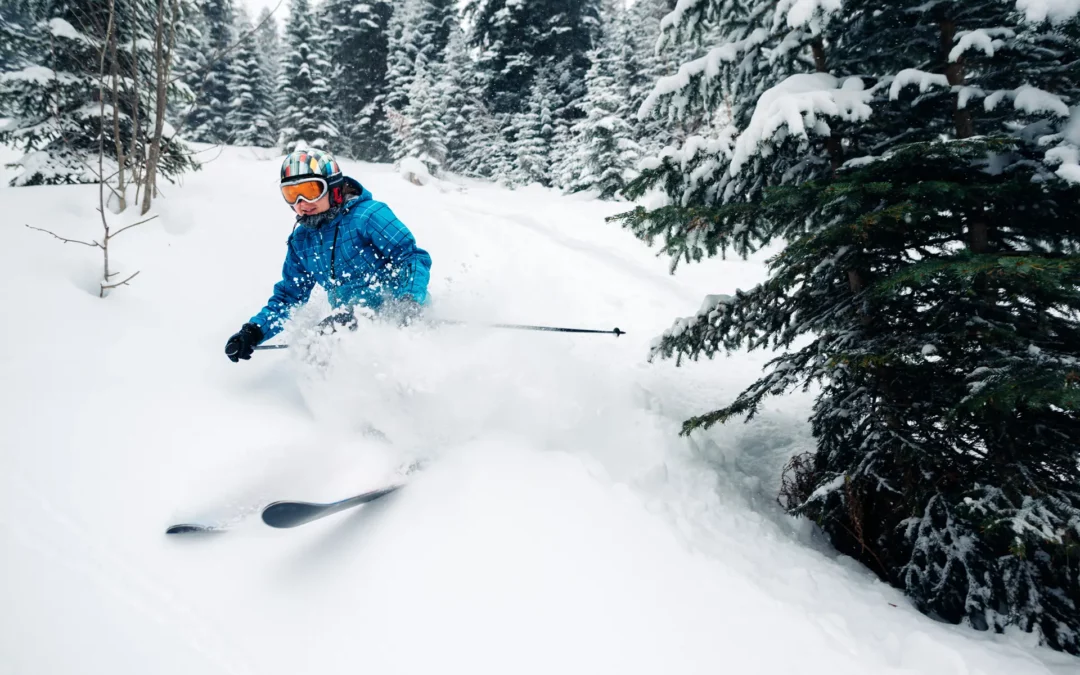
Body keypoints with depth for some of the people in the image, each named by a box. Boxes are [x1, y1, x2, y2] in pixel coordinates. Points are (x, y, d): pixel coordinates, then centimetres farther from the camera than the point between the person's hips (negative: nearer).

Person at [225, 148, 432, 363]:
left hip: (395, 313, -6)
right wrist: (254, 331, 4)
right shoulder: (300, 241, 10)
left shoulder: (367, 216, -11)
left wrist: (410, 302, -31)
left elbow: (414, 257, -14)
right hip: (355, 321, 7)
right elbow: (288, 297, 18)